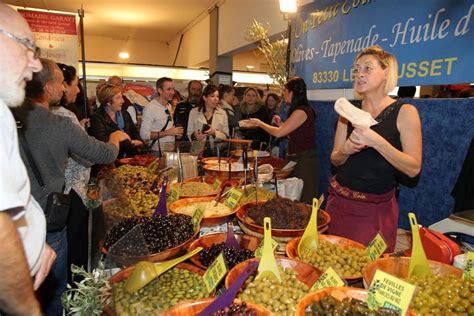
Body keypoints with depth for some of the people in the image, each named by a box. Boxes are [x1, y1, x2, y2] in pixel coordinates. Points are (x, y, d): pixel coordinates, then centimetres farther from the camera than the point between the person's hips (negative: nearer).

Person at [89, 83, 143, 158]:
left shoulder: (125, 114, 17)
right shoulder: (97, 118, -6)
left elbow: (135, 133, 18)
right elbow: (103, 141, -17)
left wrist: (138, 143, -7)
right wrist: (130, 143, -13)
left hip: (130, 156, 7)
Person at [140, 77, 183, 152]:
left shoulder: (169, 106, 11)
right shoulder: (150, 107, -13)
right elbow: (144, 135, -19)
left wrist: (176, 131, 2)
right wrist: (167, 132, -19)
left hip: (172, 149, 7)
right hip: (157, 151, -7)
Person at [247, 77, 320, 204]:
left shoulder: (302, 111, -17)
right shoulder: (302, 109, 13)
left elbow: (278, 133, -17)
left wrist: (260, 123, -3)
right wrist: (281, 124, 7)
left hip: (305, 162, -10)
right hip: (299, 160, 10)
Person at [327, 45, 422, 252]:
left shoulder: (405, 112, -6)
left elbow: (413, 168, -13)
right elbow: (335, 160, 7)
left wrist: (376, 141, -24)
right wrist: (346, 150, -14)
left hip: (376, 209, -3)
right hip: (340, 202, 4)